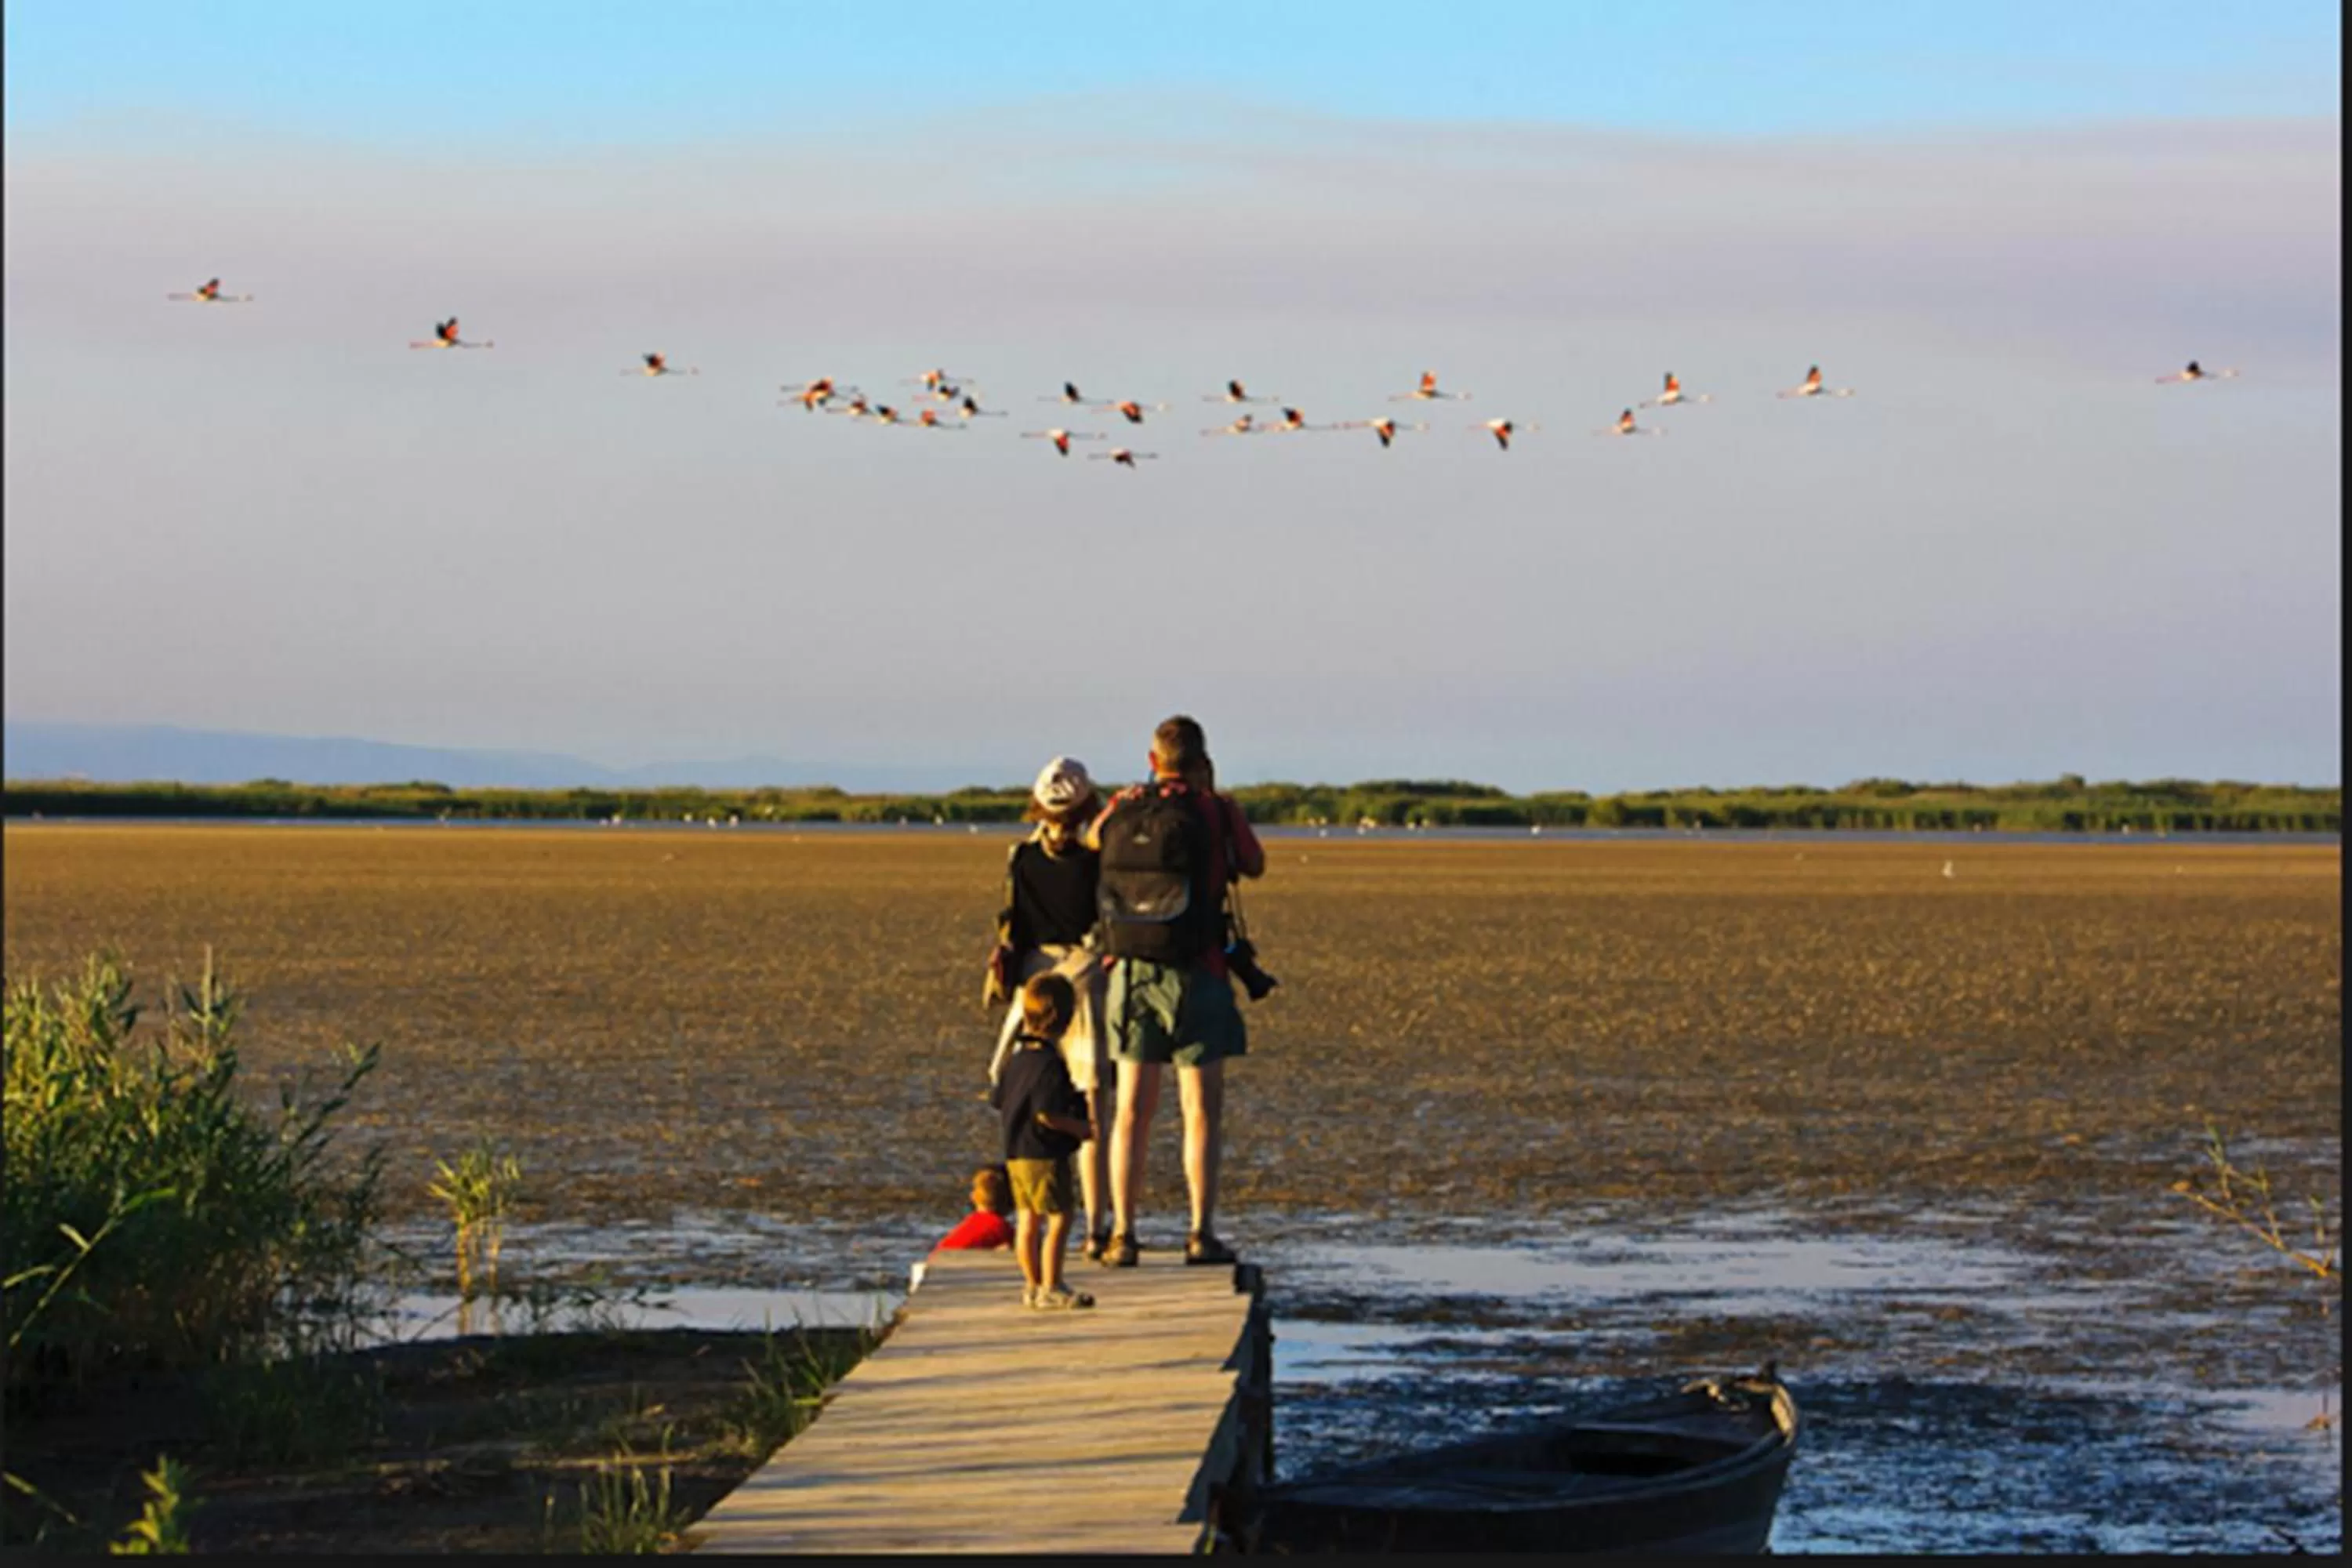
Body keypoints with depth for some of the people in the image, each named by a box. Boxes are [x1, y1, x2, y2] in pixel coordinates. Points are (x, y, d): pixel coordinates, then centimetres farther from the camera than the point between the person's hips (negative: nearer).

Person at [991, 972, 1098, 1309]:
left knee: (1028, 1218, 15)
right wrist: (1080, 1128, -9)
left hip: (1015, 1151, 9)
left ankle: (1032, 1285, 22)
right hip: (1044, 1154, -9)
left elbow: (1001, 1101, 16)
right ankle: (1051, 1287, -7)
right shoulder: (1049, 1064, -19)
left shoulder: (1015, 1056, 8)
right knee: (1059, 1218, -5)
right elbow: (1047, 1114, -23)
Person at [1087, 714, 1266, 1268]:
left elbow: (1092, 839, 28)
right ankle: (1202, 1233, -6)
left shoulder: (1122, 810, 4)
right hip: (1195, 973, -3)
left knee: (1132, 1109, 8)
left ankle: (1122, 1236, 4)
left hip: (1128, 969, 3)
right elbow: (1255, 865, 12)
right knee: (1202, 1109, 0)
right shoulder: (1215, 812, -5)